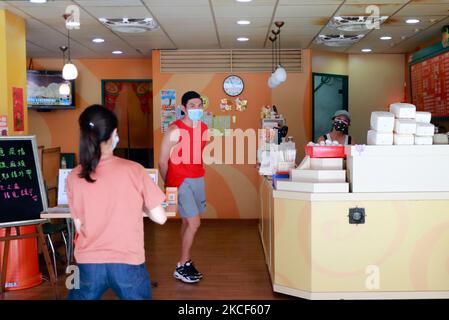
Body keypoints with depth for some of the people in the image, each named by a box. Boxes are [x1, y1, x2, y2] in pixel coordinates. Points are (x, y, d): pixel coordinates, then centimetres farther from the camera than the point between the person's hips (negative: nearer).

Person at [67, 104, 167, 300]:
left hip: (89, 264, 2)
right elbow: (160, 218, -6)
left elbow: (79, 227, 4)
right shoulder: (134, 170, -11)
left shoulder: (74, 177, -4)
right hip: (128, 263, -2)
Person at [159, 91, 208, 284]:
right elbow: (162, 161, -11)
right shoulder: (175, 130, -15)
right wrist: (168, 185, -7)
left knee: (188, 222, 13)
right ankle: (181, 267, 4)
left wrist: (199, 175, 13)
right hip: (180, 181, -7)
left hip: (198, 179, 7)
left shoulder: (203, 128, 5)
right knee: (194, 223, -10)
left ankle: (186, 262, 24)